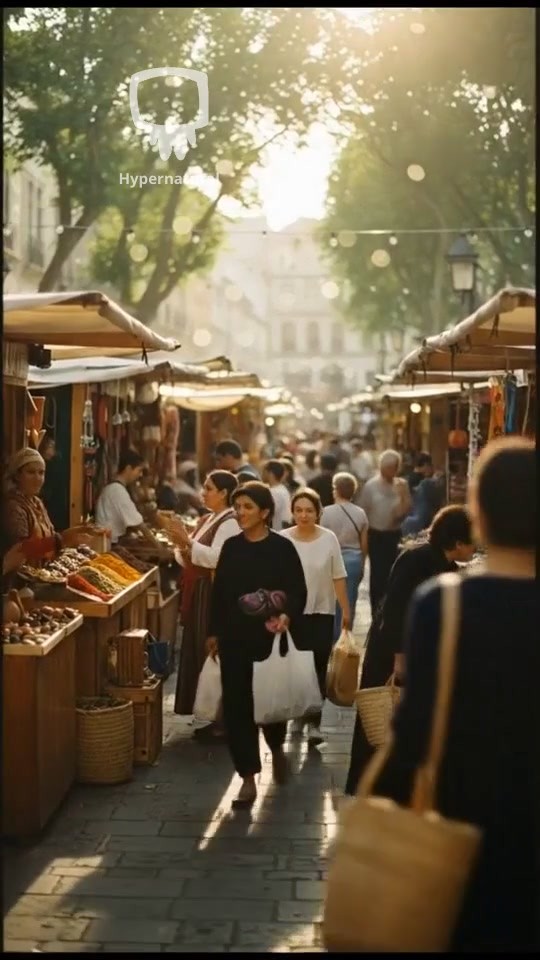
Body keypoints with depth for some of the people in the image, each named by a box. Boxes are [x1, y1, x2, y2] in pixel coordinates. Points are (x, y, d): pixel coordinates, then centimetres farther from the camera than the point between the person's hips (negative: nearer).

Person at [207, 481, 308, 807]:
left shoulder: (283, 548, -7)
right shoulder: (231, 547, 6)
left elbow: (298, 592, -8)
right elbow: (219, 592, 12)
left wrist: (287, 617, -27)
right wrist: (214, 632, 13)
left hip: (270, 638, -3)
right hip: (234, 638, 4)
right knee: (236, 705, 0)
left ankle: (277, 749, 41)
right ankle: (249, 778, 8)